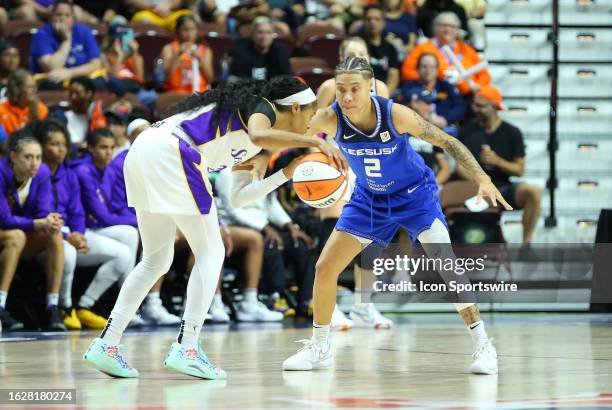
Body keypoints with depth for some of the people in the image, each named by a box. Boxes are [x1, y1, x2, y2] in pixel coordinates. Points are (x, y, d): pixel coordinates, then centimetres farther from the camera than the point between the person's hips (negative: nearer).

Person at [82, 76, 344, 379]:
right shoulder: (262, 106, 2)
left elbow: (236, 198, 27)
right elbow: (259, 135, -22)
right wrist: (316, 142, -18)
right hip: (171, 151, -9)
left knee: (156, 260, 16)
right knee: (210, 253, -1)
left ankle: (106, 344, 10)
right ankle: (186, 349, -7)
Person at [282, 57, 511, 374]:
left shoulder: (395, 114, -29)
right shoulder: (330, 119, -24)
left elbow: (446, 142, -21)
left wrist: (483, 179, -29)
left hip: (414, 194, -3)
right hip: (369, 197, 3)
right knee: (324, 268, 0)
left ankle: (482, 345, -8)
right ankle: (319, 348, 19)